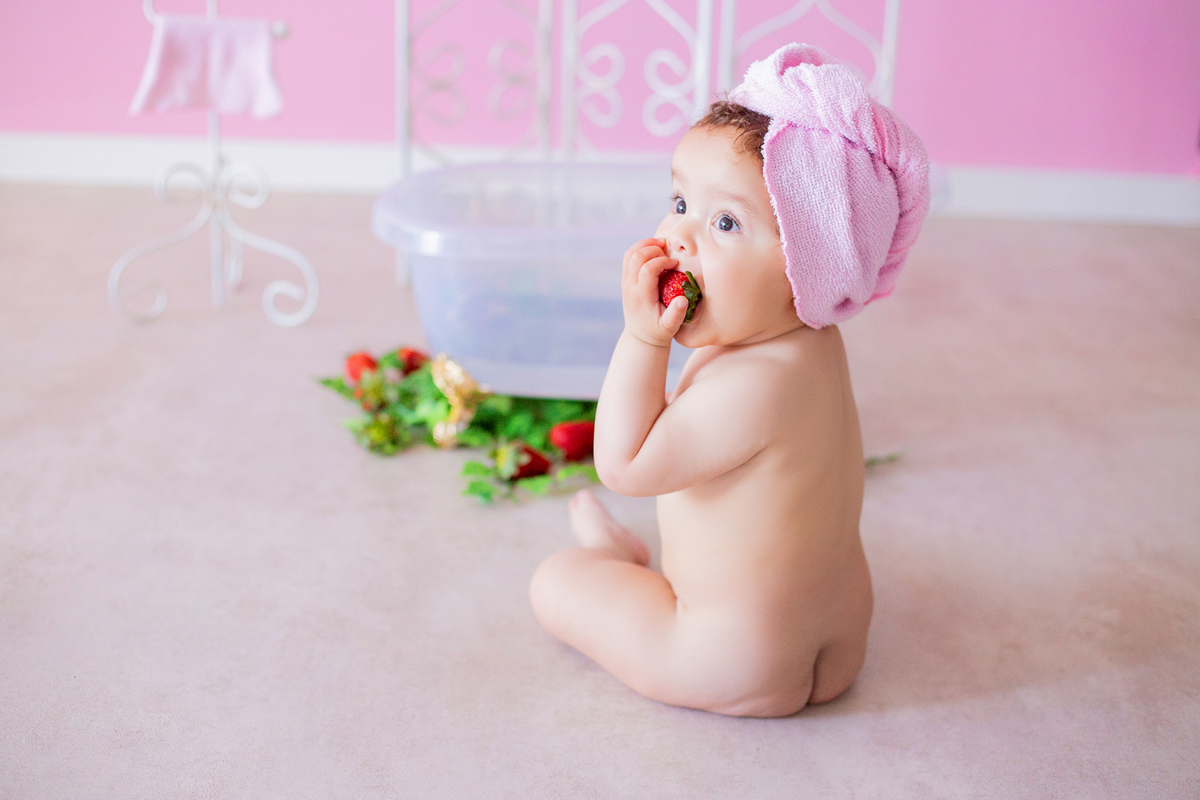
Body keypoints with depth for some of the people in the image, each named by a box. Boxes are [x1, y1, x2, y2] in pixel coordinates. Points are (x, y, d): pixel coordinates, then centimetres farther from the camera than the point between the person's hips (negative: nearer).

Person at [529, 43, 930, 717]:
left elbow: (626, 467, -23)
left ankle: (621, 558, 38)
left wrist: (642, 338, -25)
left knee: (555, 579, 9)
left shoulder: (753, 385, -33)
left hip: (737, 670, -8)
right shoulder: (815, 341, -3)